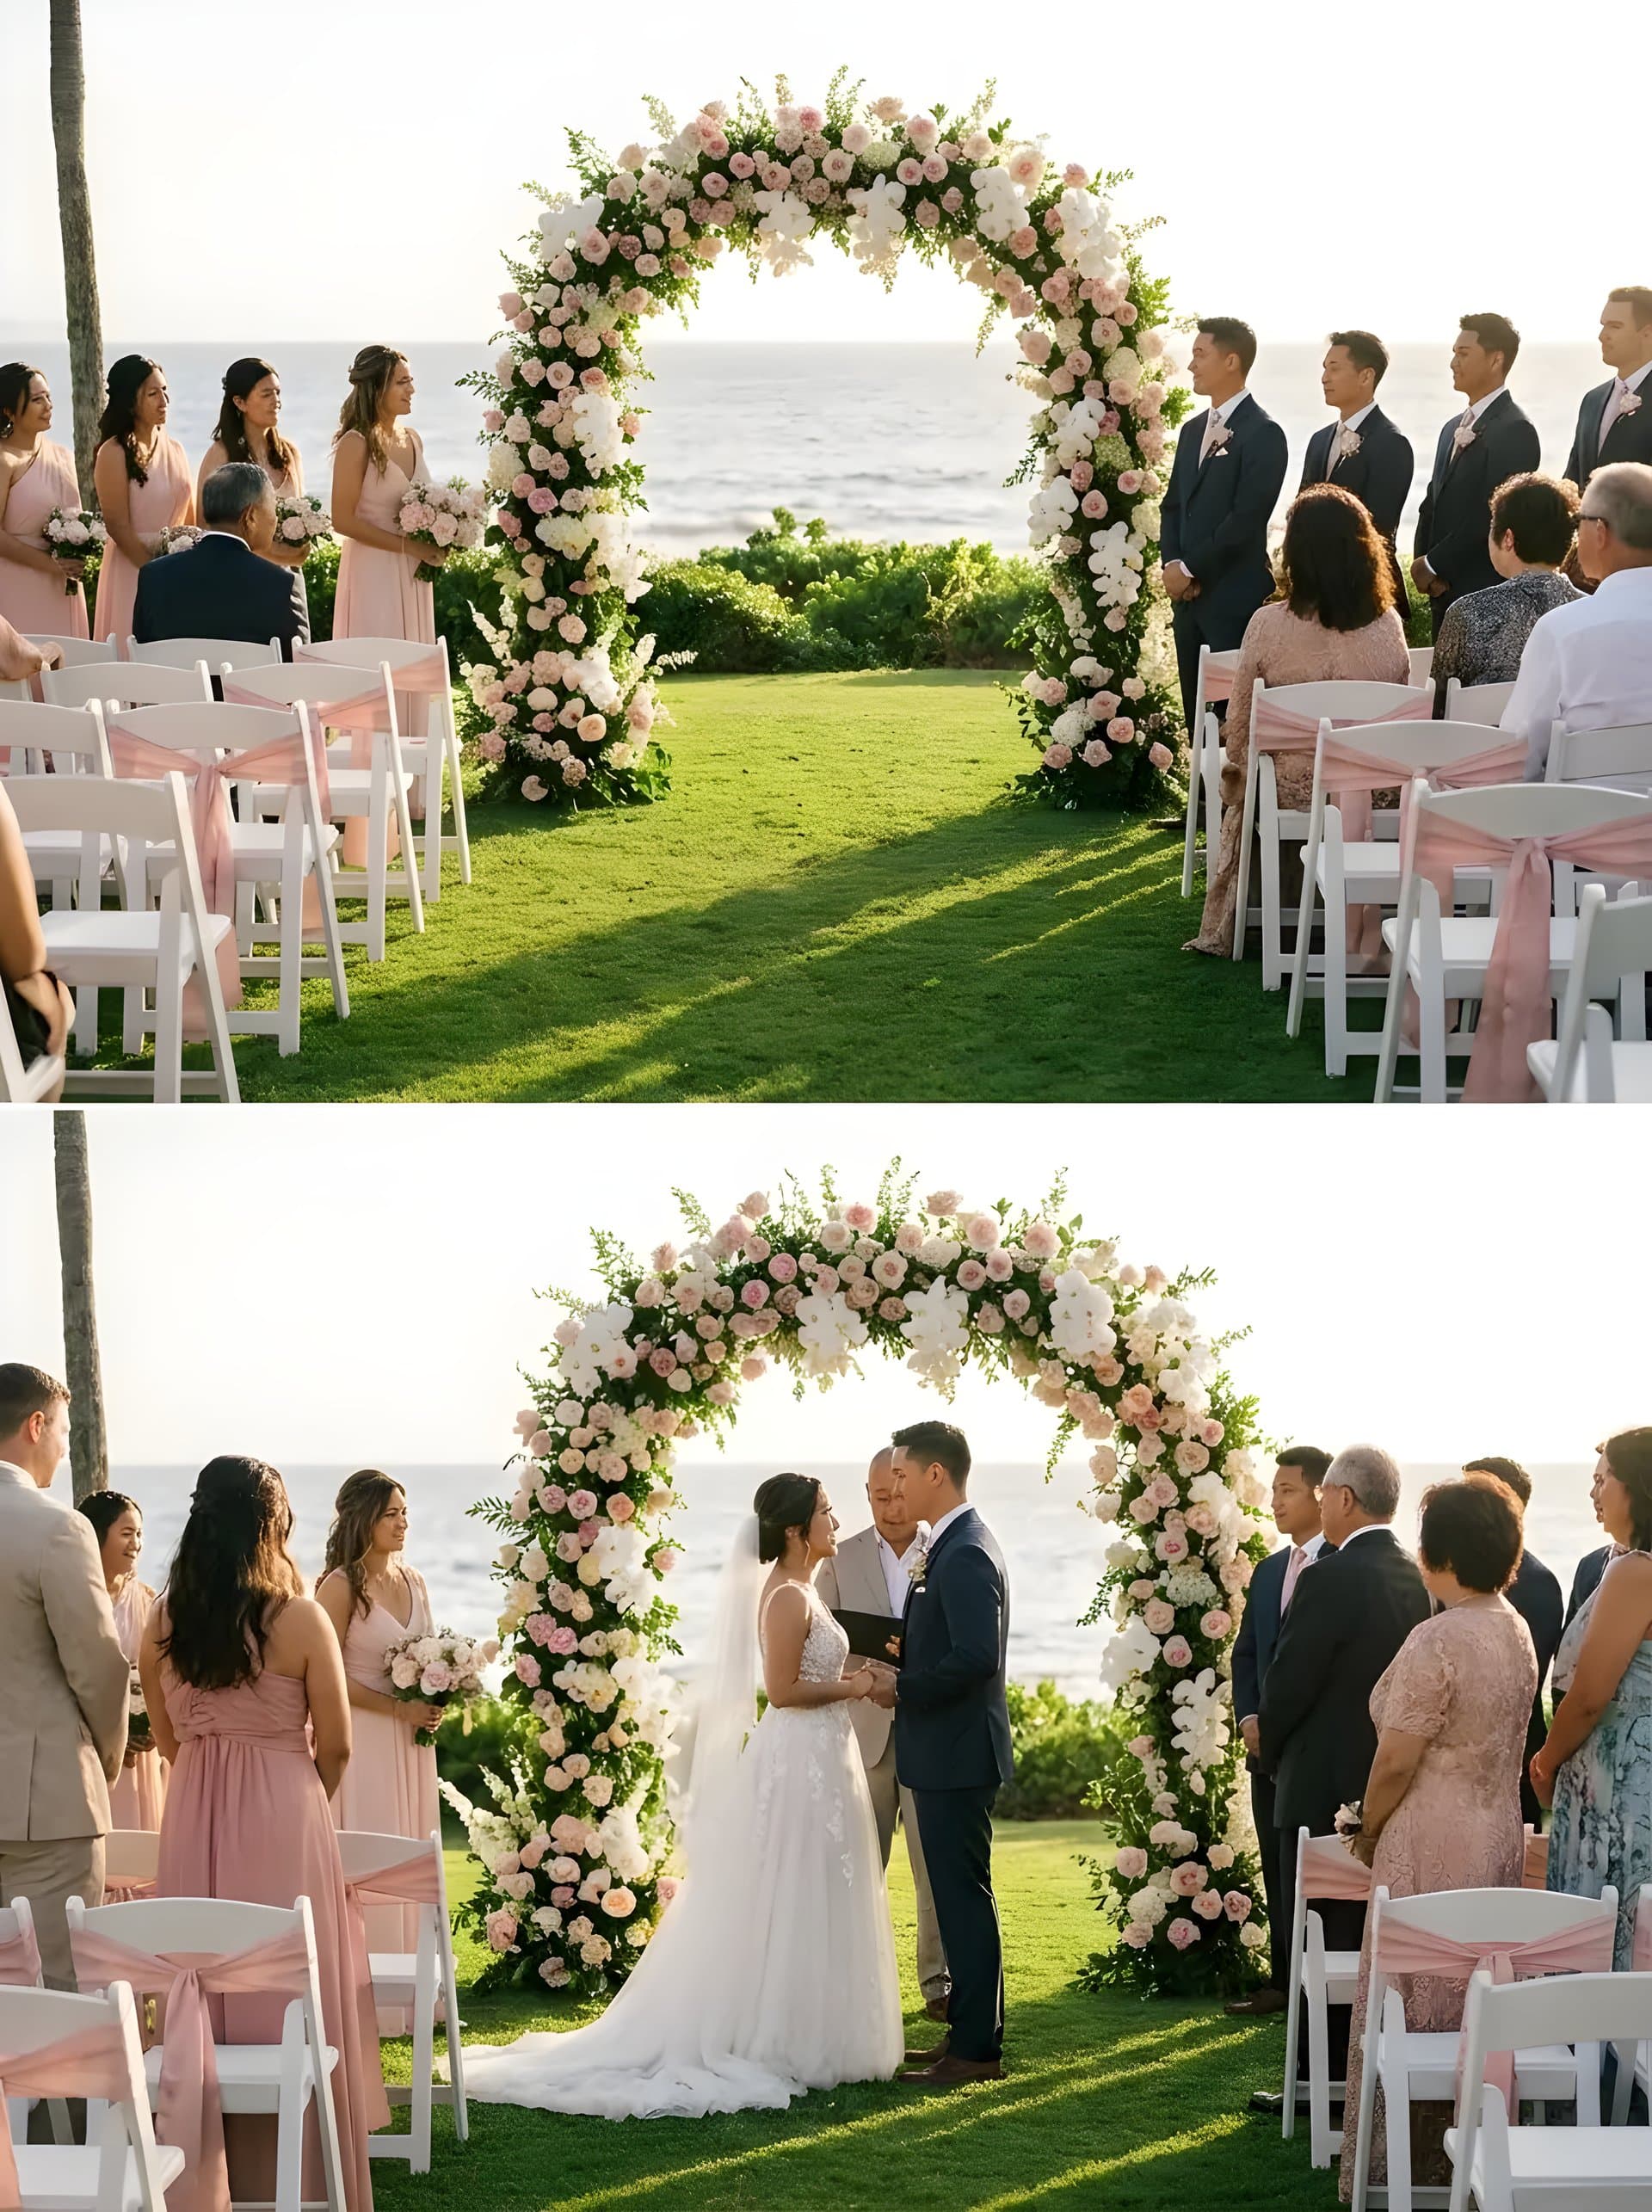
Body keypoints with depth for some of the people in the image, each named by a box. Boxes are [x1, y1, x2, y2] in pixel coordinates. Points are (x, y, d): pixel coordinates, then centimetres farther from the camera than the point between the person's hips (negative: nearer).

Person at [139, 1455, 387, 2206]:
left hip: (192, 1819, 4)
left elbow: (167, 1736, 10)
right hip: (282, 1818, -4)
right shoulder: (299, 1619, -11)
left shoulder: (164, 1619, 0)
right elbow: (335, 1748, -4)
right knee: (289, 1998, 4)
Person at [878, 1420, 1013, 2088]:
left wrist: (904, 1687, -17)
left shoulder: (966, 1555, -18)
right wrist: (901, 1669, 6)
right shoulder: (953, 1547, 15)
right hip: (946, 1753, 11)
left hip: (956, 1755, -11)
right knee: (959, 1898, 15)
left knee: (964, 1896, -6)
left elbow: (976, 1657, -27)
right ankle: (970, 2031, 22)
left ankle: (977, 2048, -2)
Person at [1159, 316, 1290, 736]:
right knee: (1197, 716, 6)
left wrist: (1190, 569, -12)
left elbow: (1247, 517, -15)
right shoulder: (1193, 430, 18)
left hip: (1235, 599, -8)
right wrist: (1171, 564, 1)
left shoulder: (1263, 433, -8)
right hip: (1190, 597, 8)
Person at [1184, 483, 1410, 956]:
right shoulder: (1388, 626, -10)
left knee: (1239, 791, 32)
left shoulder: (1268, 625, -16)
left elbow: (1240, 725, -6)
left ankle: (1224, 931, 41)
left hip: (1291, 792, -2)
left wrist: (1234, 771, 14)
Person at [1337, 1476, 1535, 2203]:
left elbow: (1395, 1762, -18)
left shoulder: (1437, 1640, -21)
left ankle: (1394, 2170, 7)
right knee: (1475, 2009, 14)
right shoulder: (1516, 1632, 5)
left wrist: (1369, 1833, -1)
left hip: (1433, 1844, -8)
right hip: (1500, 1836, 8)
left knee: (1408, 2009, 2)